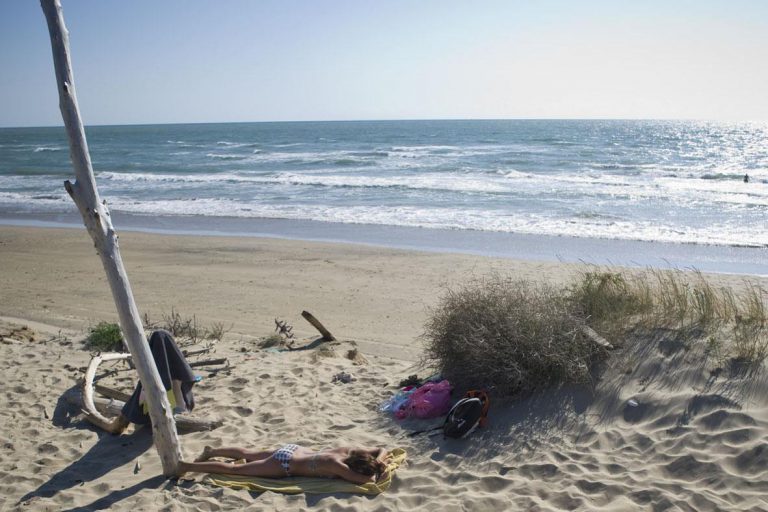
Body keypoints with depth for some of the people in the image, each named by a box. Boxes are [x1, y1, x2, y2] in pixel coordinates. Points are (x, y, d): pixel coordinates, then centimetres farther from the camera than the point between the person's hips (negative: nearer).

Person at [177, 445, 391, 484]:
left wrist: (378, 462, -17)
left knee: (247, 454, 27)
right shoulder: (337, 465, -31)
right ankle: (186, 466, 14)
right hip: (284, 465, -7)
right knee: (235, 469, 4)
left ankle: (211, 451, 44)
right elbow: (364, 480, -42)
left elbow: (381, 450, 2)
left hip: (291, 450, 7)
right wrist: (377, 472, -24)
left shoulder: (350, 451, -11)